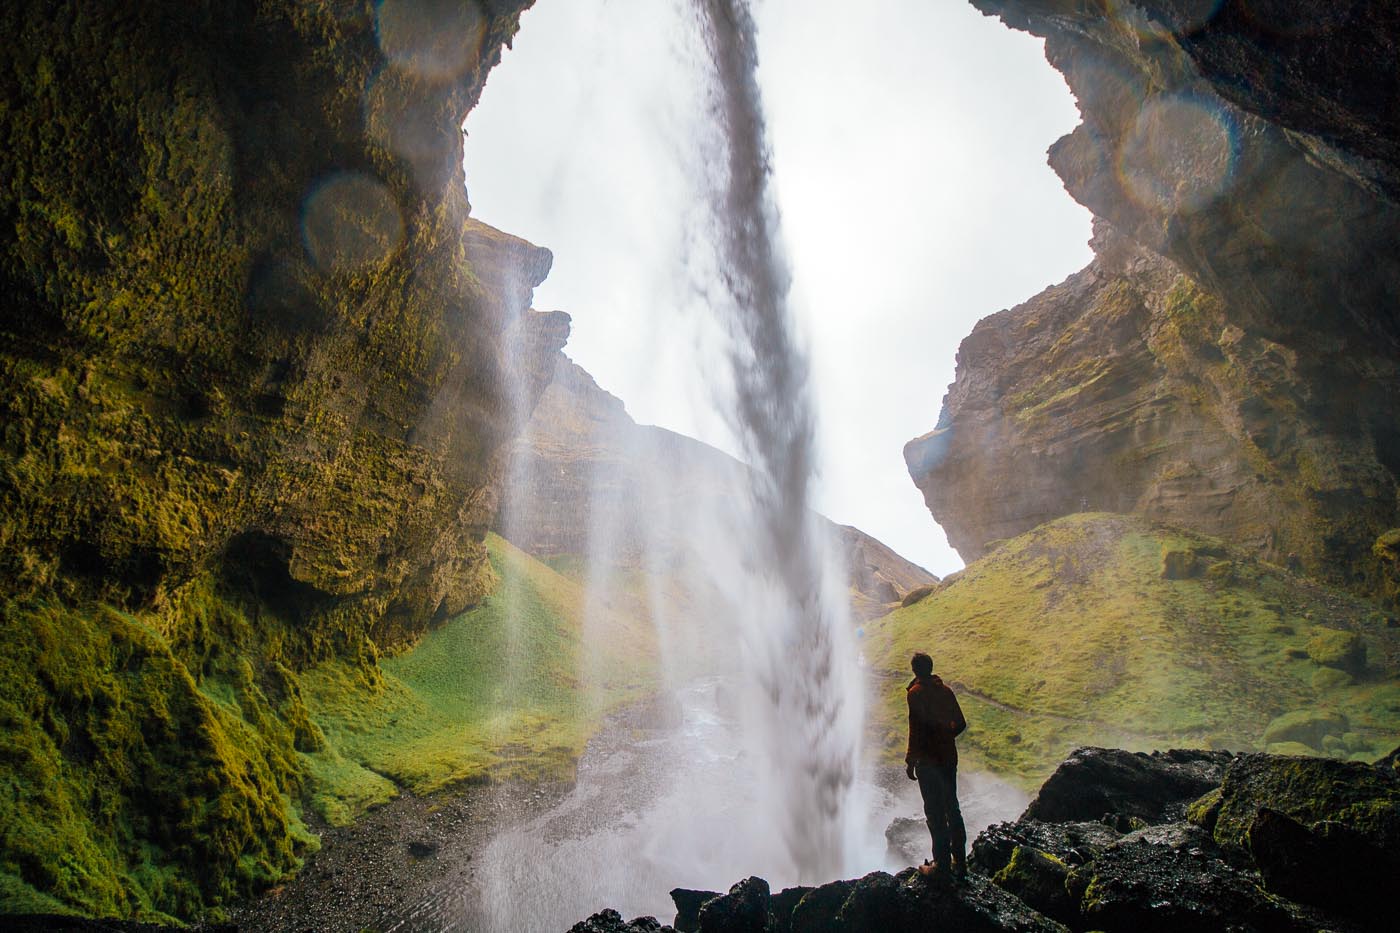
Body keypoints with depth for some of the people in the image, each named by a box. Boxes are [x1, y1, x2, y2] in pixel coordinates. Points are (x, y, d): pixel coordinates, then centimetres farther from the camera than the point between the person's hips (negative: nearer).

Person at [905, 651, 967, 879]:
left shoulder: (916, 693, -13)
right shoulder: (946, 690, 6)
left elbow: (916, 729, -18)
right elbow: (960, 724, 11)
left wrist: (910, 761, -11)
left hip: (928, 760, -6)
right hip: (949, 758, 6)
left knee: (935, 812, 1)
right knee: (952, 809, 14)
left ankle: (942, 864, 5)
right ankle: (959, 862, 21)